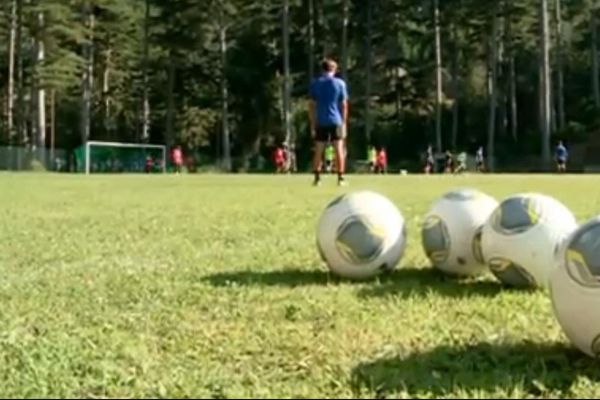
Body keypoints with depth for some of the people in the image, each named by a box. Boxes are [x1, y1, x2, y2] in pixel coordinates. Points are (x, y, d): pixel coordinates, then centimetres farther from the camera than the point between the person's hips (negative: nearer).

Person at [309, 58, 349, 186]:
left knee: (318, 151, 7)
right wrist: (344, 123, 7)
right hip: (336, 121, -1)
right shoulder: (340, 83, 3)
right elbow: (344, 105, 2)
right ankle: (340, 178, -2)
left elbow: (312, 105, 3)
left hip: (320, 122, 1)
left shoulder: (315, 83, 6)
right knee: (339, 150, 2)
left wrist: (312, 124, 6)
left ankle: (317, 178, 6)